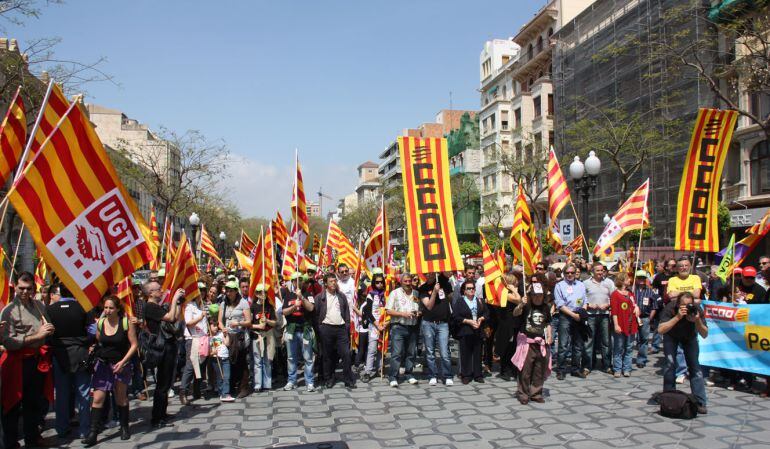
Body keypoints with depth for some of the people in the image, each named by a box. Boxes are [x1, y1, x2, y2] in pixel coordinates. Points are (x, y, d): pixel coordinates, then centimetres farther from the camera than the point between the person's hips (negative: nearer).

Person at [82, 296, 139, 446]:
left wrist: (123, 361, -16)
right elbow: (98, 342, 13)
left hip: (121, 364, -2)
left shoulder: (126, 323, -12)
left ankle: (124, 427, 27)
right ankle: (93, 433, 0)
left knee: (121, 398, 10)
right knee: (98, 398, -6)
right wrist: (93, 350, -6)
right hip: (103, 363, 2)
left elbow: (134, 345, -9)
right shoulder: (100, 323, -1)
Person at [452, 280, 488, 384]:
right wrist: (469, 321, -13)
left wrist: (481, 319, -7)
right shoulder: (459, 302, -1)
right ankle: (466, 375, 10)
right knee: (465, 355, 1)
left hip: (478, 331, 3)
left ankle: (478, 375, 17)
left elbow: (486, 313, 12)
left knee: (478, 354, 7)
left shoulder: (480, 301, 12)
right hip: (465, 332, -3)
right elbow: (455, 317, -9)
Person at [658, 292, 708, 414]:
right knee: (670, 363, -12)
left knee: (694, 366, -7)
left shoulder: (697, 309, -30)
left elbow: (704, 335, -25)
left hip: (689, 336, 1)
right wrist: (677, 317, -53)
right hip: (671, 336, -1)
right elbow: (661, 330, -44)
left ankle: (700, 403, -4)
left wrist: (698, 321, -44)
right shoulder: (670, 308, -34)